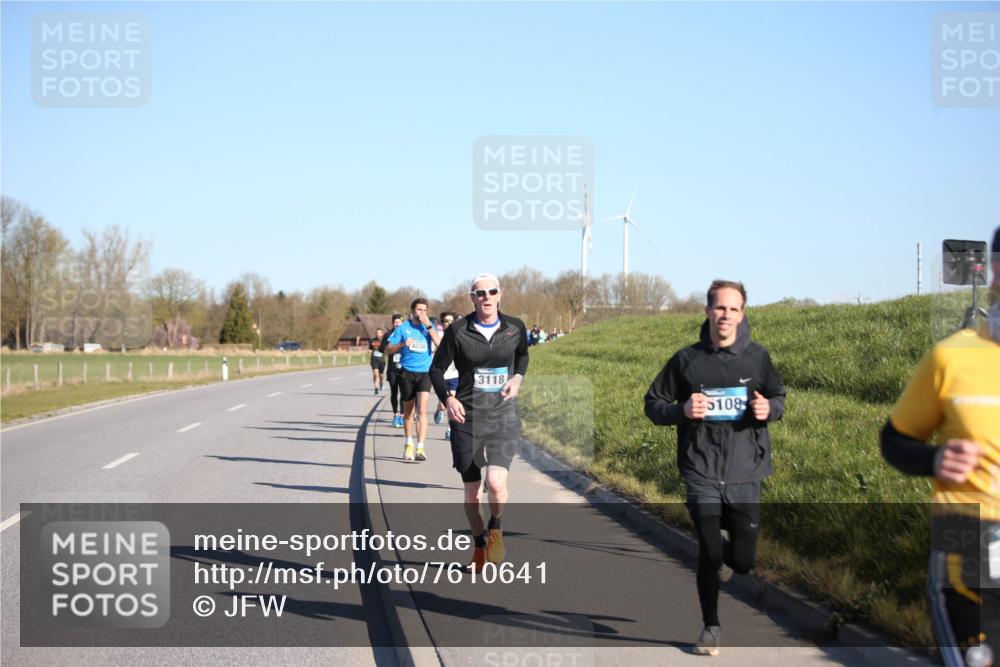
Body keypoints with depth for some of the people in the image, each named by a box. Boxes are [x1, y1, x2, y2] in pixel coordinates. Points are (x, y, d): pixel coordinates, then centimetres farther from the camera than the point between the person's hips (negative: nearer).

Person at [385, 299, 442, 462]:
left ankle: (420, 448, -16)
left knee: (422, 410, -14)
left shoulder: (429, 327, 5)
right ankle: (408, 444, 30)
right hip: (407, 373, 1)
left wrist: (428, 326, -14)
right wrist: (403, 344, -14)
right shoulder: (403, 328, 4)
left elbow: (440, 344, -11)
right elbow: (388, 349, 3)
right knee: (408, 411, 12)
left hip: (424, 373, -1)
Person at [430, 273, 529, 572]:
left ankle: (495, 529, 11)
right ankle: (479, 546, 31)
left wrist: (518, 378, 3)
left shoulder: (515, 328, 0)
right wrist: (447, 398, -13)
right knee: (472, 493, 7)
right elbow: (436, 369, 4)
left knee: (496, 482, -20)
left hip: (503, 418, 0)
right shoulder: (458, 331, -5)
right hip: (467, 418, 0)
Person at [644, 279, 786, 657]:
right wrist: (682, 410, -16)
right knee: (709, 552, -6)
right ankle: (710, 626, 17)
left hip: (745, 473, 1)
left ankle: (725, 555, 40)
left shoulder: (756, 357, 1)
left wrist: (769, 409, -9)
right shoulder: (687, 360, -1)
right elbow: (653, 404, 5)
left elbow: (779, 397, 15)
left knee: (743, 561, 1)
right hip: (702, 474, -1)